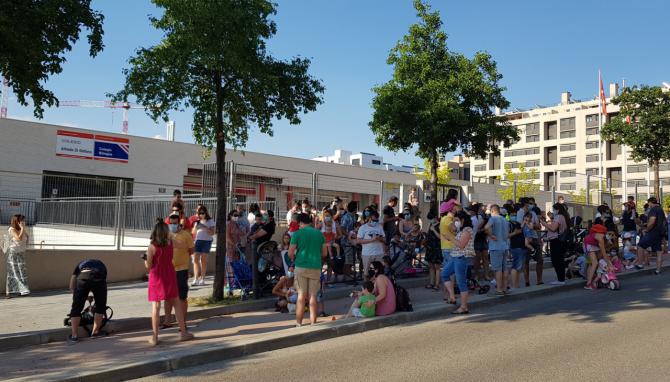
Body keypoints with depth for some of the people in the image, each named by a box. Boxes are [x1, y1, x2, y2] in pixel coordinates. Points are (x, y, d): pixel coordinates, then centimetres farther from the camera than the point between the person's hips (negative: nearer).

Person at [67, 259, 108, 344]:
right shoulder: (101, 265, 41)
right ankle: (95, 332, 26)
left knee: (76, 308, 11)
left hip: (83, 277, 0)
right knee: (100, 306, 21)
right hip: (99, 278, 1)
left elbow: (71, 287, 32)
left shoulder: (81, 264, 39)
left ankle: (74, 336, 10)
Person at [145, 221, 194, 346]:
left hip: (156, 277, -2)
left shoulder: (151, 247, -12)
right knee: (177, 303, 12)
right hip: (170, 276, 3)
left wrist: (144, 259, 11)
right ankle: (183, 332, 15)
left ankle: (155, 337, 4)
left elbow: (148, 266, -8)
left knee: (155, 306, 3)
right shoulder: (171, 243, -2)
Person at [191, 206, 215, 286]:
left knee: (203, 260, -1)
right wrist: (196, 227, -3)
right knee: (195, 259, -4)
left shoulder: (210, 221, 1)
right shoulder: (197, 221, 15)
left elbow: (212, 232, -7)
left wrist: (204, 227, -18)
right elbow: (193, 232, 17)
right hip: (198, 240, 4)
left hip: (207, 241, -4)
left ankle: (202, 279, 7)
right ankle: (196, 279, -2)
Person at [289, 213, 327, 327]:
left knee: (301, 295, 4)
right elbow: (324, 253, 10)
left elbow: (290, 253, -6)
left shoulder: (297, 234, -3)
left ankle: (299, 322, 7)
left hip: (301, 267, -2)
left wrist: (294, 259, 15)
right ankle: (313, 322, 8)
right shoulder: (319, 233, 7)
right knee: (313, 296, 7)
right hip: (316, 267, 2)